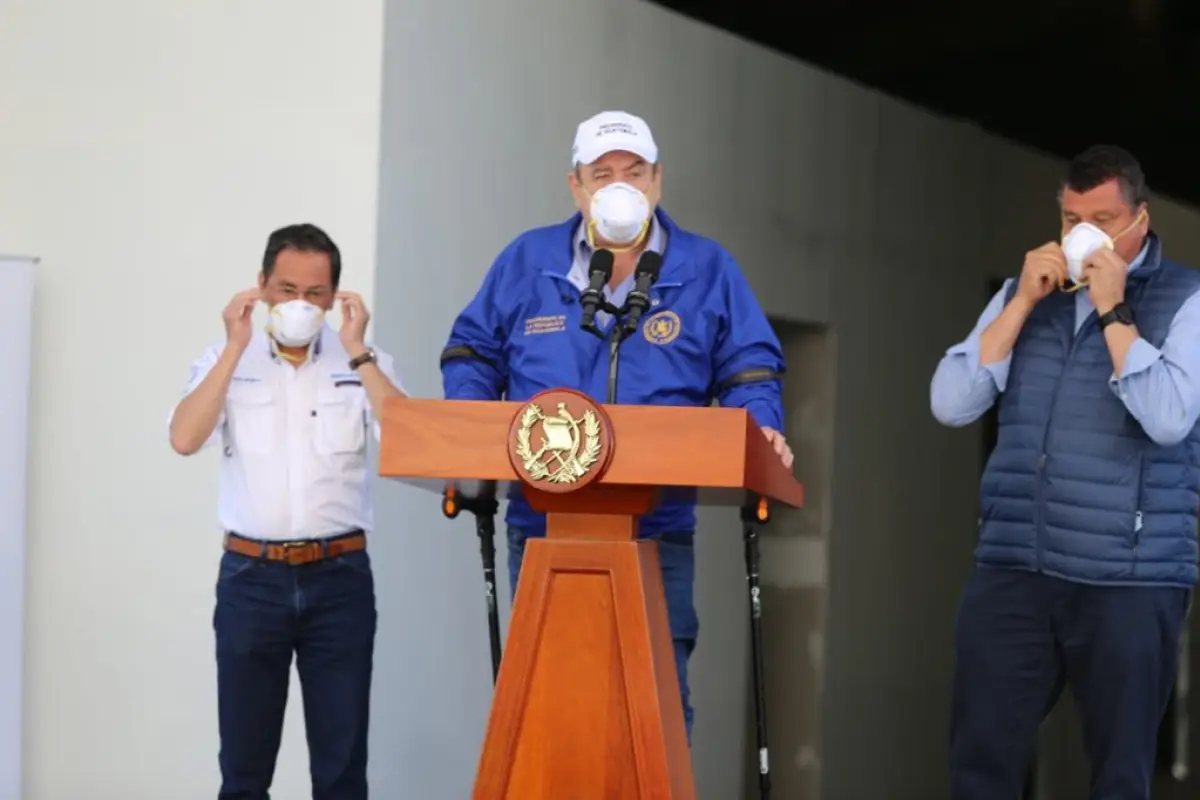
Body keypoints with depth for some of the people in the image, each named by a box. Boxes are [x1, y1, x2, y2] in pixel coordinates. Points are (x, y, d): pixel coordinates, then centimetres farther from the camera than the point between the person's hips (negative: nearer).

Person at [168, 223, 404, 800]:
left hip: (340, 578, 0)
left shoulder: (365, 363, 5)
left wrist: (357, 353, -12)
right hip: (251, 577, 0)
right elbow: (184, 439, -12)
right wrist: (237, 347, -11)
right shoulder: (227, 360, 5)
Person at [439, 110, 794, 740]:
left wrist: (759, 429, -12)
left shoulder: (706, 270, 5)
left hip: (657, 532, -1)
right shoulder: (527, 263, 6)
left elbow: (749, 369, 8)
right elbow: (473, 353, 13)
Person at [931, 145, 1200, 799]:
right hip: (1011, 570, 4)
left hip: (1129, 579, -3)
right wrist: (1024, 302, -3)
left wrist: (1113, 311, -12)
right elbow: (950, 404, 3)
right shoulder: (1025, 293, 13)